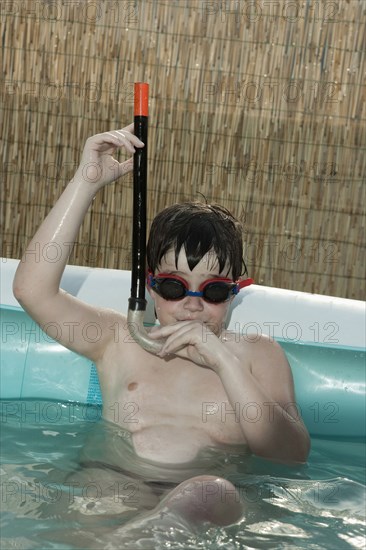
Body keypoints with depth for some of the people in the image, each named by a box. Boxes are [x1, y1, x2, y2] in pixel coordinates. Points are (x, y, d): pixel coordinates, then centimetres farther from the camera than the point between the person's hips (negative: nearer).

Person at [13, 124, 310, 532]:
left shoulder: (258, 356, 15)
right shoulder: (120, 340, 16)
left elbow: (294, 457, 0)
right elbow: (33, 289, 2)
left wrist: (224, 361, -11)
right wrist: (86, 182, -2)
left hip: (212, 510, 0)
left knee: (205, 495, -37)